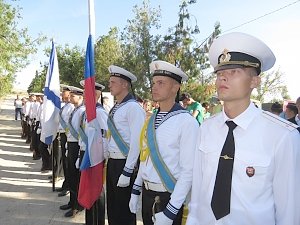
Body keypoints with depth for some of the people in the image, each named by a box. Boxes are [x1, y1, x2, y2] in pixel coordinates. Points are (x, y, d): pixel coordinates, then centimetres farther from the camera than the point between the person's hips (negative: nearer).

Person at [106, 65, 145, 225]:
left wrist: (127, 172, -20)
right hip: (112, 162, 8)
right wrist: (110, 161, 16)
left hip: (125, 164, -8)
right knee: (112, 207, 22)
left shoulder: (133, 107, -16)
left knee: (124, 211, 8)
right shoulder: (116, 108, 10)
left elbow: (136, 142, -21)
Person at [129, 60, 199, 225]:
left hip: (168, 197, -6)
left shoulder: (187, 122, -18)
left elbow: (189, 171, -19)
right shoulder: (151, 120, 3)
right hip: (147, 193, 6)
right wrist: (136, 192, 12)